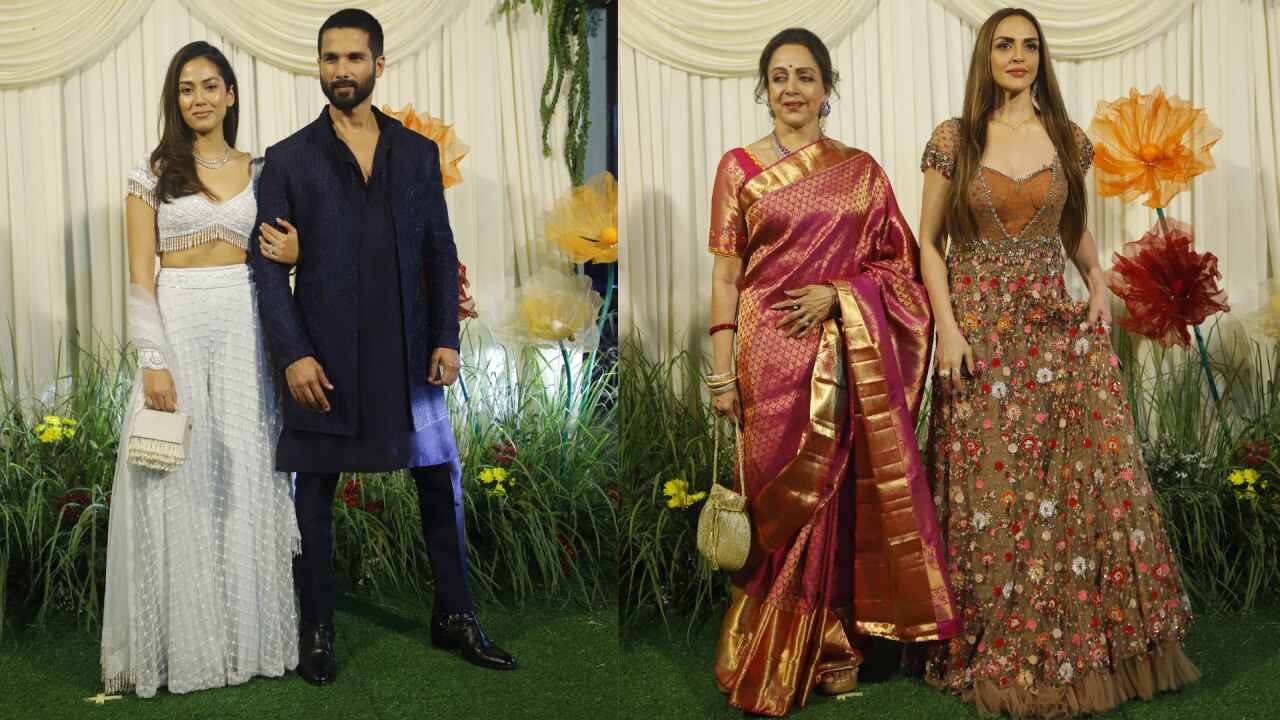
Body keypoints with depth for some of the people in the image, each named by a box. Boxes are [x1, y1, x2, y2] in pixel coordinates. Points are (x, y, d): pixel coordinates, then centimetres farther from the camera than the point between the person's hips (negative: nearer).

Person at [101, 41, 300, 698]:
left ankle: (249, 637, 15)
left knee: (246, 477, 4)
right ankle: (179, 641, 11)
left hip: (246, 332, 2)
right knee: (177, 482, -1)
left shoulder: (260, 172, 11)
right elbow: (140, 278, -2)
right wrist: (153, 361, -13)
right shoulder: (152, 174, 4)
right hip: (177, 329, -2)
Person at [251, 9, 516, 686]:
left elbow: (440, 253, 10)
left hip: (407, 354, 2)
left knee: (441, 483, 8)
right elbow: (268, 266, -1)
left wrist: (445, 339, 1)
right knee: (313, 499, 6)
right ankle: (316, 632, 21)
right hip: (324, 359, -2)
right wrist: (292, 354, -11)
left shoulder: (418, 153, 9)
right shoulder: (289, 159, 2)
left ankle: (455, 618, 24)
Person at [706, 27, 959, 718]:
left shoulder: (860, 170, 10)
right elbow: (724, 273, 2)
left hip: (847, 356, 2)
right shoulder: (739, 167, 5)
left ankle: (832, 648, 16)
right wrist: (721, 369, -5)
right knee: (779, 498, 0)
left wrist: (837, 291, -9)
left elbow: (895, 263, 9)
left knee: (842, 495, 2)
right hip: (770, 356, -1)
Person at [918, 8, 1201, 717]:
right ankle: (994, 656, 14)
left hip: (1056, 331, 3)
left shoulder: (1068, 139, 8)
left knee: (1091, 478, -3)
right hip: (979, 333, -2)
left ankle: (1082, 644, 12)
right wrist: (947, 327, -9)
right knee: (989, 492, 0)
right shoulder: (953, 140, 1)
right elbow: (929, 243, 1)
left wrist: (1097, 279, 3)